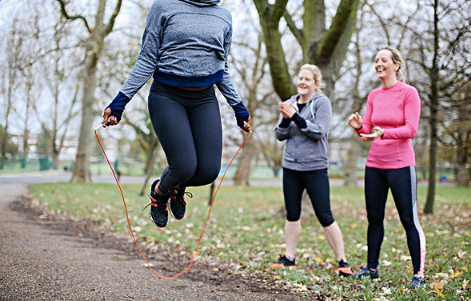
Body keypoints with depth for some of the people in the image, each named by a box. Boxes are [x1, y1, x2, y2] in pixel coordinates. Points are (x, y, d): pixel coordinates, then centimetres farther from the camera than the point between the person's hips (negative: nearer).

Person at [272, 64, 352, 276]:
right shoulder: (291, 103, 10)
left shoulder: (322, 102, -4)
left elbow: (319, 131, -15)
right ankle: (289, 257, 21)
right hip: (291, 166, 5)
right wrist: (285, 119, -13)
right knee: (292, 215, 11)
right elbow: (280, 135, 6)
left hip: (315, 167, -5)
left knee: (325, 217, -5)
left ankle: (342, 261, 3)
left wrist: (295, 117, -21)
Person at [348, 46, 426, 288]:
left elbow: (411, 130, -13)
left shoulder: (409, 93, -6)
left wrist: (384, 133, -30)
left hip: (400, 164, -6)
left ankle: (419, 274, 2)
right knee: (374, 218, 11)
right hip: (374, 164, 6)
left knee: (409, 220, -4)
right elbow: (367, 130, 10)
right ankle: (372, 268, 21)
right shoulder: (374, 95, 11)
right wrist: (359, 127, -14)